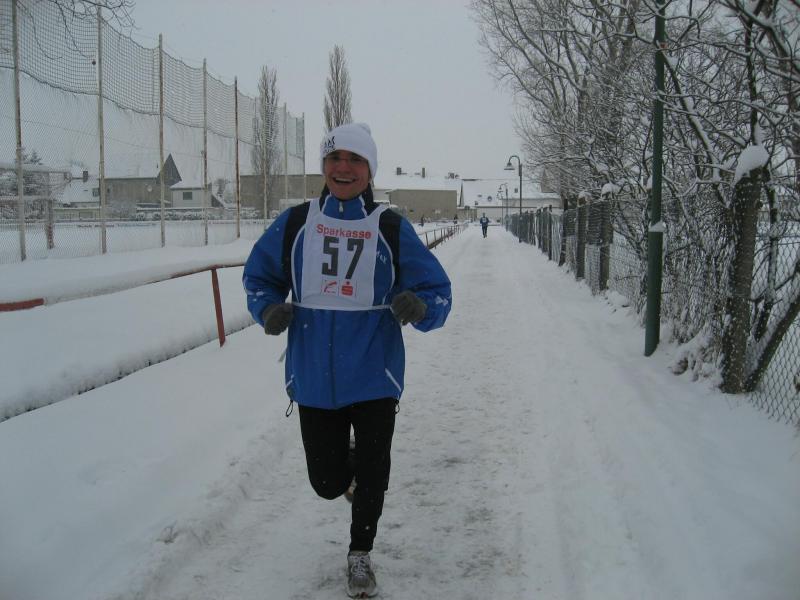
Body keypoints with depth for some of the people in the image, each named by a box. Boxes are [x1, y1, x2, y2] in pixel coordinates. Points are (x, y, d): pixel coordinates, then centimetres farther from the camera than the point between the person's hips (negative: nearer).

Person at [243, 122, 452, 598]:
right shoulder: (295, 224, 1)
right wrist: (269, 308, -8)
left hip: (374, 376, -1)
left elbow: (438, 292, -3)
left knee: (371, 477, 9)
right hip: (313, 378, 1)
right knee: (328, 482, 8)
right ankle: (348, 464, 47)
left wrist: (418, 306, -26)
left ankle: (361, 554, 37)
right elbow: (259, 275, 13)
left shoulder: (392, 228, -4)